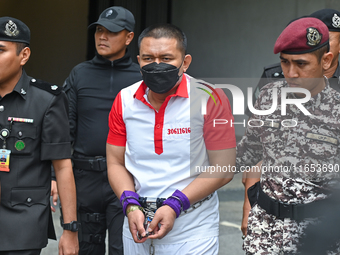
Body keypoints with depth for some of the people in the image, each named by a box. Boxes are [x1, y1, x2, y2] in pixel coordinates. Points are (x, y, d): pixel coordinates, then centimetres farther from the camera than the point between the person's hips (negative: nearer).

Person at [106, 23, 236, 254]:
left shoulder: (209, 99, -10)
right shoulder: (125, 101, 3)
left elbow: (223, 168, -11)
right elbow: (116, 163, 8)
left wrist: (174, 205, -17)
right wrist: (131, 206, -9)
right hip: (137, 224, 4)